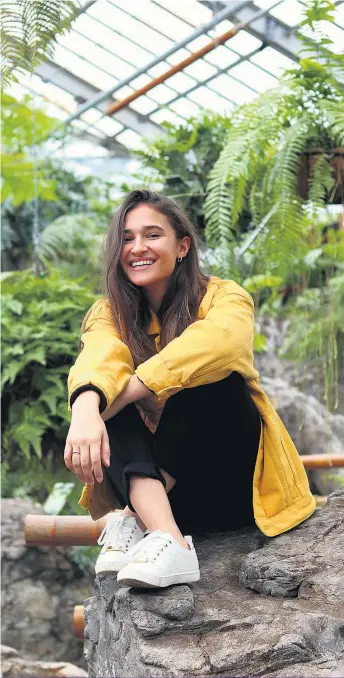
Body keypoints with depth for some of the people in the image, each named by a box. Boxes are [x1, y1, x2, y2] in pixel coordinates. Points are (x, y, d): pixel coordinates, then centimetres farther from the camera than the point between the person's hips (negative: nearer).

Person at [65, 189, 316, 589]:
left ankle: (135, 519, -26)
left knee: (207, 375, -26)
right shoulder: (110, 314, 0)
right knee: (104, 400, -22)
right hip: (156, 478, 3)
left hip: (233, 483, -2)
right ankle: (168, 540, -40)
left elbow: (217, 341, -34)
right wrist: (86, 411, -48)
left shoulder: (223, 298, -8)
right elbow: (99, 359, -25)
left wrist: (122, 393, -39)